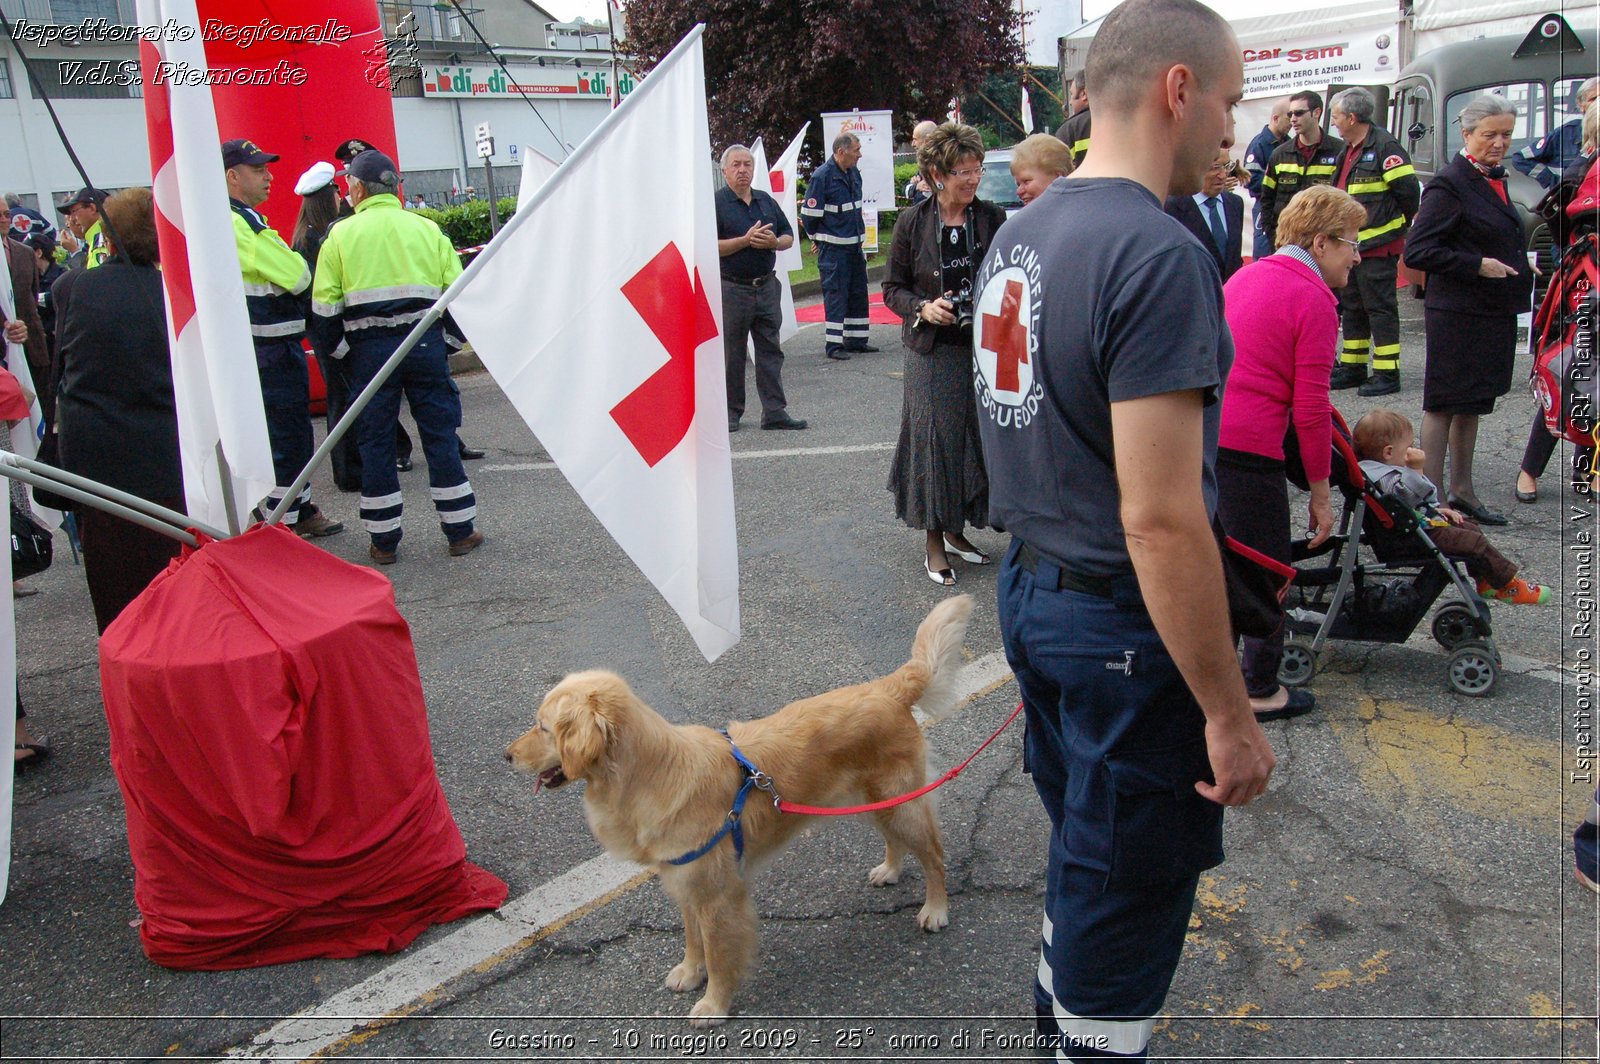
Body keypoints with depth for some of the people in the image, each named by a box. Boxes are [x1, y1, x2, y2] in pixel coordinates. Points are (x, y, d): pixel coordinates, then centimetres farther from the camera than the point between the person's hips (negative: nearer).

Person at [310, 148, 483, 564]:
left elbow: (325, 306, 0)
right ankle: (459, 532, 11)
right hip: (426, 345, 1)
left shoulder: (341, 235, 1)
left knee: (375, 443, 7)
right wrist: (451, 339, 16)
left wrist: (334, 349, 12)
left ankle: (384, 541, 12)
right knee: (440, 436, 7)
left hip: (370, 351, -1)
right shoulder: (427, 229, 6)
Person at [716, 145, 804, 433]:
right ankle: (730, 412, 14)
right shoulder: (716, 203, -4)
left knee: (770, 350, 6)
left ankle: (774, 411, 11)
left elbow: (789, 237, 15)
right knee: (731, 354, 3)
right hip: (732, 288, -5)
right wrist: (746, 240, -19)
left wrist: (774, 242, -8)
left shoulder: (767, 201, 13)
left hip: (767, 287, 5)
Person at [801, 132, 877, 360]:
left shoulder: (854, 172, 9)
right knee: (835, 294, -4)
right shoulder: (822, 176, -15)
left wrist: (860, 235, 18)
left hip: (855, 245, 8)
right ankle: (833, 344, 1)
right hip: (833, 248, -8)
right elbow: (809, 213, -12)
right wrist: (817, 239, 0)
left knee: (858, 293, 11)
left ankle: (856, 340, 20)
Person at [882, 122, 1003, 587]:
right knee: (933, 438, 0)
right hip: (932, 351, -2)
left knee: (977, 437, 7)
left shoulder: (993, 219, 2)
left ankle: (956, 531, 26)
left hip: (983, 350, 2)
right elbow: (893, 288, 2)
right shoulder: (912, 222, -2)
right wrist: (923, 308, -16)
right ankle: (934, 542, 14)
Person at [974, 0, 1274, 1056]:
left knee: (1082, 842, 27)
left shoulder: (1018, 234, 7)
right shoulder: (1159, 254, -23)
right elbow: (1160, 519, -26)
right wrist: (1231, 713, -19)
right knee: (1130, 886, 10)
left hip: (1030, 588, 9)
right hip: (1123, 622, -9)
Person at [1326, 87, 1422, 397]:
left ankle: (1387, 372, 0)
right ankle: (1352, 369, 23)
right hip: (1351, 246, 10)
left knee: (1380, 308, -5)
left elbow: (1408, 189, -16)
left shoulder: (1384, 146, -12)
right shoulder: (1348, 151, 17)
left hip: (1378, 246, -9)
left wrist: (1396, 225, -6)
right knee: (1352, 308, 14)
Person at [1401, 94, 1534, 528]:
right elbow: (1417, 251, -19)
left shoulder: (1495, 181, 15)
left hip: (1494, 313, 9)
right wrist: (1477, 265, -20)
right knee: (1444, 404, -3)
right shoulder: (1449, 184, -12)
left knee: (1474, 404, 14)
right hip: (1457, 314, -9)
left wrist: (1519, 269, 12)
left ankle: (1461, 491, 23)